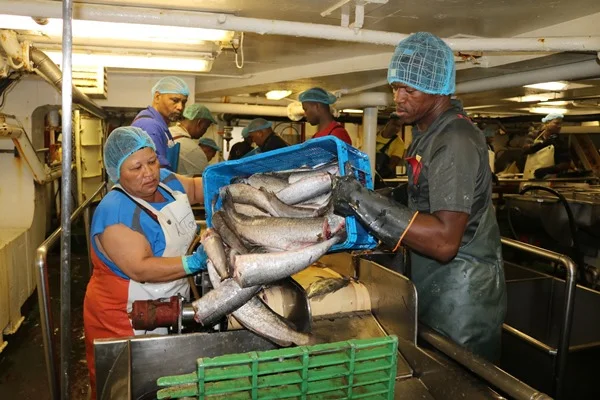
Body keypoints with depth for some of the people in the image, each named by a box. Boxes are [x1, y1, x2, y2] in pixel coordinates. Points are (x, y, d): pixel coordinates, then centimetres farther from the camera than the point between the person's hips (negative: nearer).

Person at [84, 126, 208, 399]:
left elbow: (196, 188, 15)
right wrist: (193, 263, -38)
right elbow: (141, 269, -31)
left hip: (170, 312, 7)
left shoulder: (166, 180, -3)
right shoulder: (115, 213, -25)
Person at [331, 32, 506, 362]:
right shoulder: (427, 132, 9)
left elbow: (444, 241, -30)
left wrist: (363, 201, -32)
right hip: (433, 285, 9)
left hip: (460, 295, -9)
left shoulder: (456, 141, -22)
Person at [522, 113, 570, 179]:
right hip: (528, 179, 2)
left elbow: (565, 164, -3)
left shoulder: (561, 144, 3)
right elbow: (525, 150, -8)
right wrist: (542, 143, -23)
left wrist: (546, 170, -19)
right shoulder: (533, 137, 9)